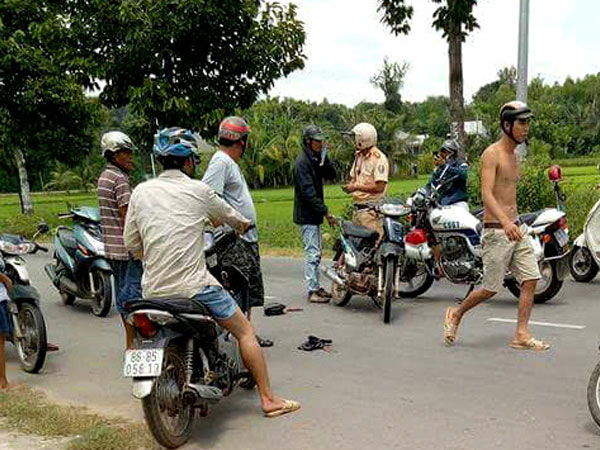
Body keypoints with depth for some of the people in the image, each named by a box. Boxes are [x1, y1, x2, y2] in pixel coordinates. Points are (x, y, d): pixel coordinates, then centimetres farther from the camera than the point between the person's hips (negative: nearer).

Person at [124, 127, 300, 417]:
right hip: (194, 287, -4)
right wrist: (244, 224, 37)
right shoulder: (199, 190, -4)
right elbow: (229, 216, 14)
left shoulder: (140, 192, 4)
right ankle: (268, 399, 12)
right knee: (245, 331, 10)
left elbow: (132, 244, 9)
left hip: (153, 290, 4)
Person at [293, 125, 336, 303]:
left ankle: (316, 286, 23)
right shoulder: (302, 162, -17)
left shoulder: (316, 158, 12)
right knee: (312, 252, -8)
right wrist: (326, 212, -22)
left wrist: (325, 160, -8)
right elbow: (309, 192, -22)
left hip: (315, 214, 10)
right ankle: (312, 291, -4)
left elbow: (331, 175, 8)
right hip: (307, 215, -10)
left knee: (316, 252, 15)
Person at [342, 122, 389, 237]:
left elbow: (379, 187, -20)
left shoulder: (378, 158, -13)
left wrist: (357, 186, -16)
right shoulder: (358, 156, 15)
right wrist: (350, 185, 2)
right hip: (357, 207, 9)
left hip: (371, 209, -9)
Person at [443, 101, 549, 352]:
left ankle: (522, 335, 4)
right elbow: (486, 194, -24)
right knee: (491, 289, -1)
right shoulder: (491, 154, -12)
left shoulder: (514, 155, 15)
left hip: (516, 229, 8)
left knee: (531, 279, -1)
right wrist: (506, 222, -37)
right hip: (496, 231, -8)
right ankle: (456, 314, 22)